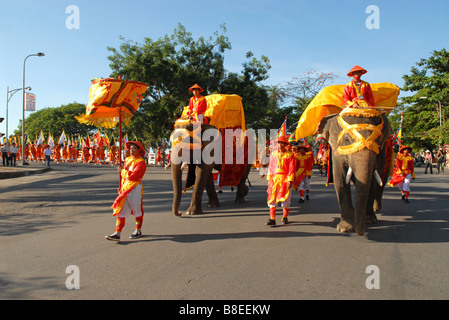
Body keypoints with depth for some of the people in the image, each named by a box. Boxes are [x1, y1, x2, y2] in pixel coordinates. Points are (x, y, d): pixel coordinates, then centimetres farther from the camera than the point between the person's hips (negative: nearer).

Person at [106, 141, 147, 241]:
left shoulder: (141, 162, -10)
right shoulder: (127, 159, 14)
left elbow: (133, 175, -21)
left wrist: (122, 171, -8)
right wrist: (121, 187, 17)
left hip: (135, 187, -7)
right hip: (125, 187, 7)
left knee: (137, 209, 5)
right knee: (121, 210, 3)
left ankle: (138, 231, 22)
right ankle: (117, 233, 3)